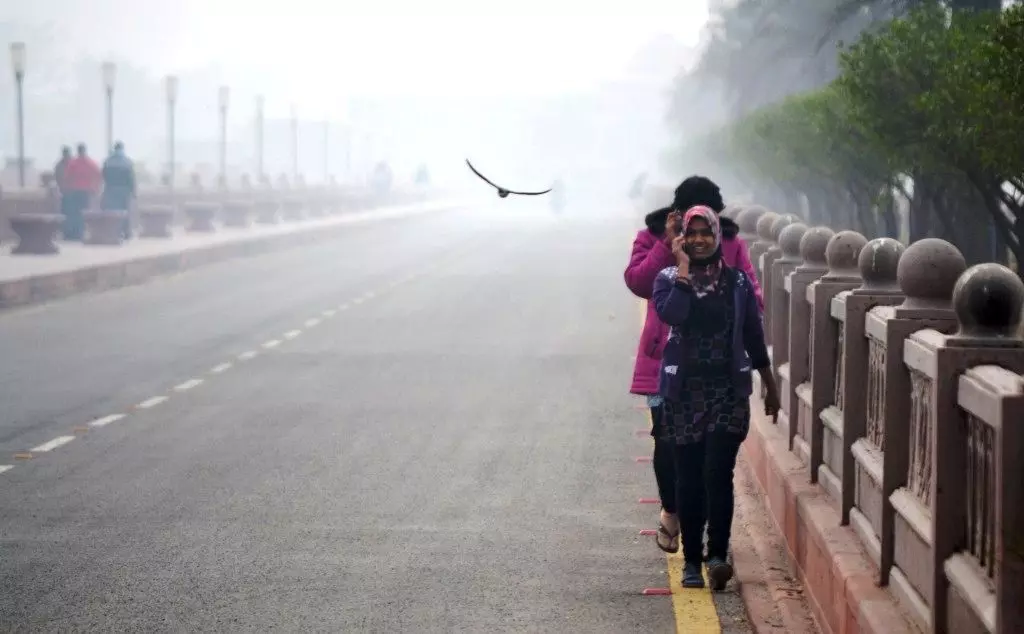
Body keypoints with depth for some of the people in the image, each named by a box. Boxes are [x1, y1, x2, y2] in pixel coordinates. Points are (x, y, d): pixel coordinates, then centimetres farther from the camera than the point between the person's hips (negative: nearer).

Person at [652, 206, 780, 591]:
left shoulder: (738, 282, 5)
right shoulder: (669, 278, 1)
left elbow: (754, 338, 11)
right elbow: (671, 314, -20)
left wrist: (770, 387, 14)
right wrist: (683, 268, -15)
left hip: (728, 390, 0)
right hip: (684, 392, 0)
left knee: (717, 472, -13)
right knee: (689, 478, 4)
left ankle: (718, 555, -17)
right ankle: (692, 559, 11)